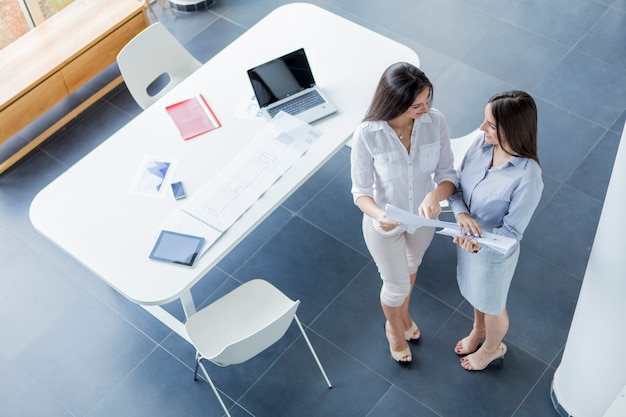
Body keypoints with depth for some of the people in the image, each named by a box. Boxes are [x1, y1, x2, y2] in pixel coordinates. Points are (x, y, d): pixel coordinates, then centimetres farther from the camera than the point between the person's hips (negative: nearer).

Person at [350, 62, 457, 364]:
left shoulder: (435, 122, -25)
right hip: (385, 224, -3)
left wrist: (435, 195, -41)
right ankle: (394, 329, 56)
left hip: (423, 216, 4)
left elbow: (448, 174, -17)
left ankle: (403, 314, 66)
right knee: (396, 285, 19)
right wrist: (378, 215, -44)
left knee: (411, 266, 32)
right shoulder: (367, 135, -33)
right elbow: (361, 191, -22)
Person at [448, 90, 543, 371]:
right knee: (474, 291, 34)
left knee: (492, 304, 25)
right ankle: (478, 330, 65)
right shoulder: (481, 143, -18)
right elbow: (456, 186, -8)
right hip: (468, 238, 6)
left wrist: (480, 243, -45)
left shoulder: (527, 177, -36)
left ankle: (492, 348, 56)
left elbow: (512, 231, -27)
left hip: (494, 251, -6)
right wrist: (461, 214, -28)